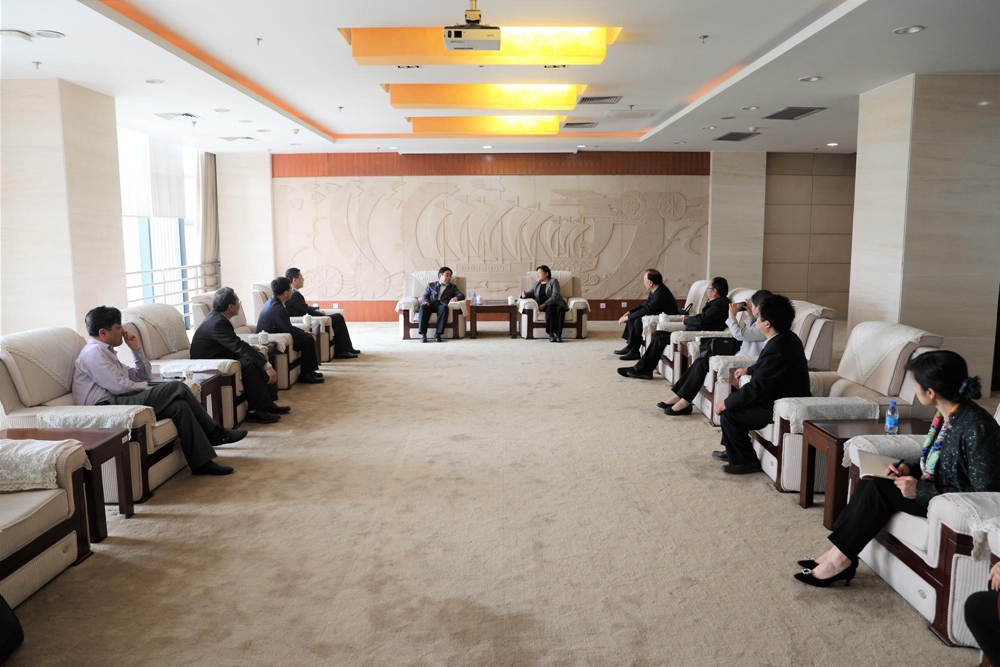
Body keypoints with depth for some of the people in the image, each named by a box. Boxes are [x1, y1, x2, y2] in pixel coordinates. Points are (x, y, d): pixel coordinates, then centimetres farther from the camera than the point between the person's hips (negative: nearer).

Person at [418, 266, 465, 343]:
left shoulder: (453, 287, 28)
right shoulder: (431, 285, 27)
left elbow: (462, 296, 12)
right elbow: (424, 295, 14)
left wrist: (456, 297, -13)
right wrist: (425, 301, -11)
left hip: (442, 304, 0)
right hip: (431, 304, 0)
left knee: (444, 308, -38)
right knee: (423, 307, -35)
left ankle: (438, 334, -41)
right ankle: (423, 334, -39)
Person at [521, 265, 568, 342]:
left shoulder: (553, 281, 7)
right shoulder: (536, 285, 24)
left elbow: (555, 295, -7)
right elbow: (530, 293, 13)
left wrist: (545, 304, -19)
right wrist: (525, 294, -13)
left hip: (555, 303, -2)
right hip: (543, 306, 2)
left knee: (560, 308, -36)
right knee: (550, 307, -34)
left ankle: (558, 334, -42)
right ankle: (550, 334, -44)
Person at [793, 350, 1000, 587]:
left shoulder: (976, 426, -27)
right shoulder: (945, 413, 0)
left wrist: (921, 491, -25)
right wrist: (909, 468, -4)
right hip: (939, 490, 9)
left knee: (879, 489, -19)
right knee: (870, 482, -7)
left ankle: (841, 559, -7)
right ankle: (838, 553, -6)